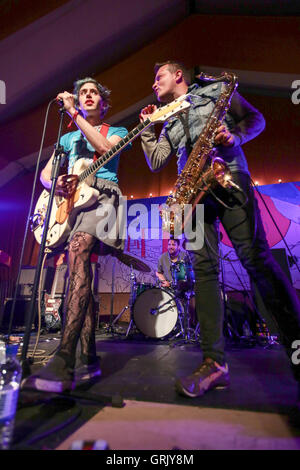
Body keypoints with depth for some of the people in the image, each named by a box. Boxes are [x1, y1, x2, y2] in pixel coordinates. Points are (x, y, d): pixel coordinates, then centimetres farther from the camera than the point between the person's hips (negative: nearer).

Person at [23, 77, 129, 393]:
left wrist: (74, 113, 0)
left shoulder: (116, 131, 20)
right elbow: (45, 173, 21)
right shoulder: (68, 137, 29)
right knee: (80, 274, -4)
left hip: (102, 195, -5)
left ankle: (64, 361, -37)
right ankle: (89, 359, 3)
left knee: (77, 251, -33)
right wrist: (56, 184, -2)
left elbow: (104, 148, -5)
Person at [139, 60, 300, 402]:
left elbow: (255, 118, 14)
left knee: (255, 259, -14)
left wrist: (235, 137, -5)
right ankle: (214, 362, -10)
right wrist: (146, 127, 22)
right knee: (203, 267, -11)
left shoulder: (215, 91, 21)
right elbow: (156, 163, 20)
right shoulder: (167, 123, 31)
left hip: (229, 179, -3)